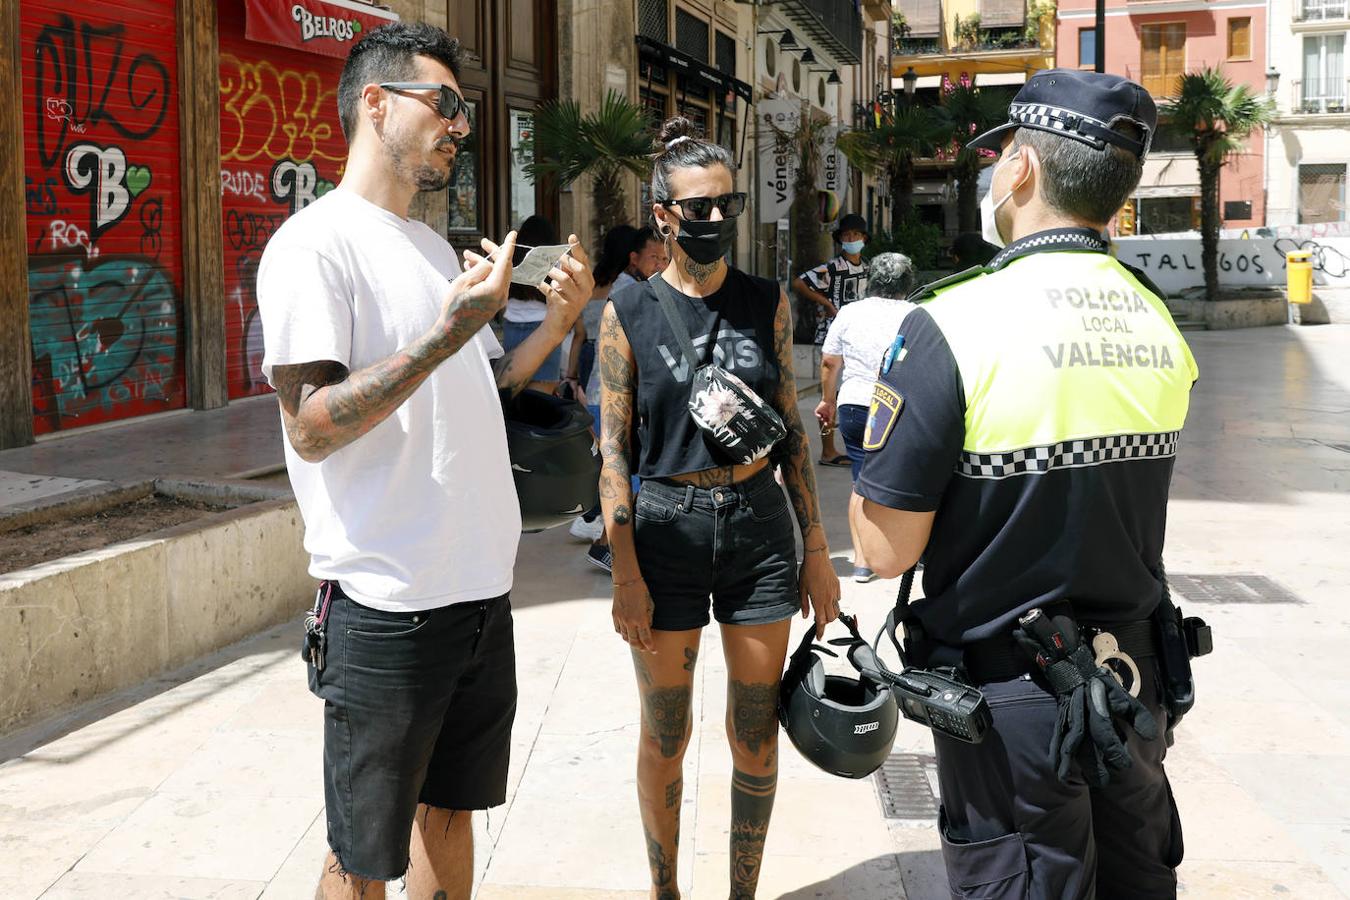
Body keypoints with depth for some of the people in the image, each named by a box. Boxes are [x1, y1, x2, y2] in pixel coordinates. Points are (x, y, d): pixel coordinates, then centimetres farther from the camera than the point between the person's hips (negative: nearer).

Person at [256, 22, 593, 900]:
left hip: (481, 590, 8)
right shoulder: (314, 243, -11)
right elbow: (311, 427, -20)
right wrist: (451, 328, -24)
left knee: (451, 806, 19)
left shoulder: (435, 247, 15)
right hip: (386, 606, -8)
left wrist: (557, 322, 5)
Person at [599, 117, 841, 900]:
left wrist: (817, 551, 4)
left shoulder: (767, 303, 4)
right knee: (665, 737, 10)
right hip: (667, 530, -2)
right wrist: (626, 575, -9)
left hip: (760, 526, 2)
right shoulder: (629, 313, -3)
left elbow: (792, 430, 7)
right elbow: (614, 450, -4)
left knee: (757, 737, 9)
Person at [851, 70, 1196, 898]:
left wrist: (885, 414, -1)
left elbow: (887, 549, -18)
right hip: (1136, 682, 6)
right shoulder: (1159, 324, -1)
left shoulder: (955, 326, -21)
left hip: (1011, 697, -6)